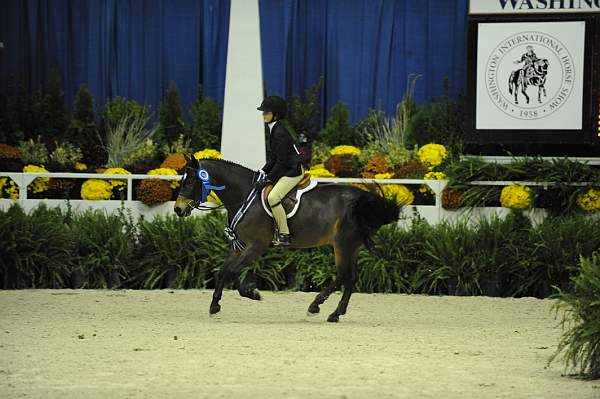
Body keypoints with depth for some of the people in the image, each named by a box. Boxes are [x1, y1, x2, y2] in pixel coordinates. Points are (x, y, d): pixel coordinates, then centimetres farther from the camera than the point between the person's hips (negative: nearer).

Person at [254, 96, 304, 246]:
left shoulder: (280, 133, -21)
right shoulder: (274, 131, 11)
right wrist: (262, 172, 10)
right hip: (284, 170, 11)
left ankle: (285, 235, -20)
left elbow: (281, 162, -22)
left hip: (293, 171, -11)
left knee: (273, 197, -24)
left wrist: (267, 179, -21)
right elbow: (274, 158, 18)